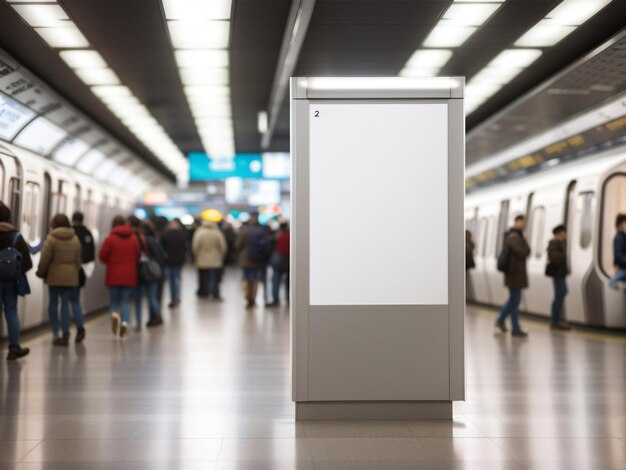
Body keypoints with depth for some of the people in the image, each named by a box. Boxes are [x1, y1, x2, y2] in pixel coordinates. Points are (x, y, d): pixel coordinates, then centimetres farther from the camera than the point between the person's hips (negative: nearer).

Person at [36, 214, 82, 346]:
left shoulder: (51, 238, -8)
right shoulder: (75, 239, 6)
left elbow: (45, 258, -9)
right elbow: (78, 259, 9)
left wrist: (40, 272, 4)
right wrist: (75, 273, 18)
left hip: (54, 275, -3)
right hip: (70, 276, 3)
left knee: (53, 302, 6)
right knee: (65, 303, 6)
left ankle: (56, 333, 4)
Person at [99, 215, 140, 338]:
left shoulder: (110, 239, -7)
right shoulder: (134, 239, 3)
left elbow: (102, 256, -7)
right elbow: (138, 256, 4)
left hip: (113, 276, -2)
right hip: (129, 276, 2)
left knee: (114, 300, 12)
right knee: (126, 301, 7)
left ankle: (114, 314, -16)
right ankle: (124, 321, -11)